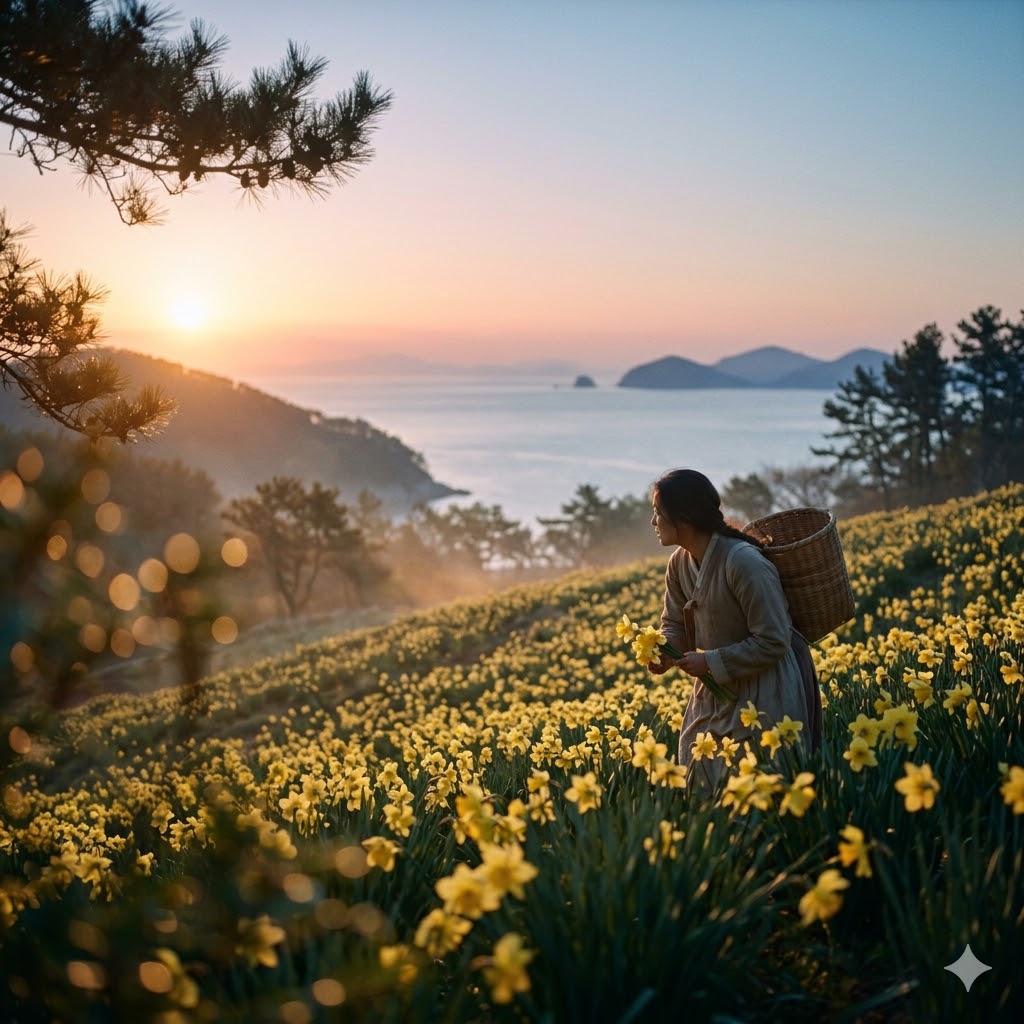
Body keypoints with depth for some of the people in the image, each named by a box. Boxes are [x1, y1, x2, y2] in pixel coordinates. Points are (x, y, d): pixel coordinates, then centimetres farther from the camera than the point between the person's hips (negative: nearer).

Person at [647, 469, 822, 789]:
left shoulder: (744, 562, -26)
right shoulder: (679, 564, -1)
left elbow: (773, 643, -23)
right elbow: (675, 625, 12)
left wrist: (710, 662, -20)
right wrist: (664, 652, -10)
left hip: (765, 694, -8)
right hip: (715, 691, 8)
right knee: (697, 780, 10)